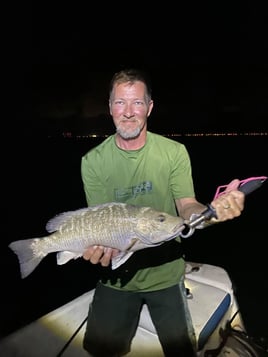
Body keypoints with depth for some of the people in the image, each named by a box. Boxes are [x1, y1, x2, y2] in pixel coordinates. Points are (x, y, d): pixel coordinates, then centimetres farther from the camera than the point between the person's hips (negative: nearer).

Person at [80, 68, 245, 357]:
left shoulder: (174, 152, -12)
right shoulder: (93, 161, -11)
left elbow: (186, 207, -10)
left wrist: (211, 211, -33)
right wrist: (100, 245, -31)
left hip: (166, 274, 0)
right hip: (117, 274, 1)